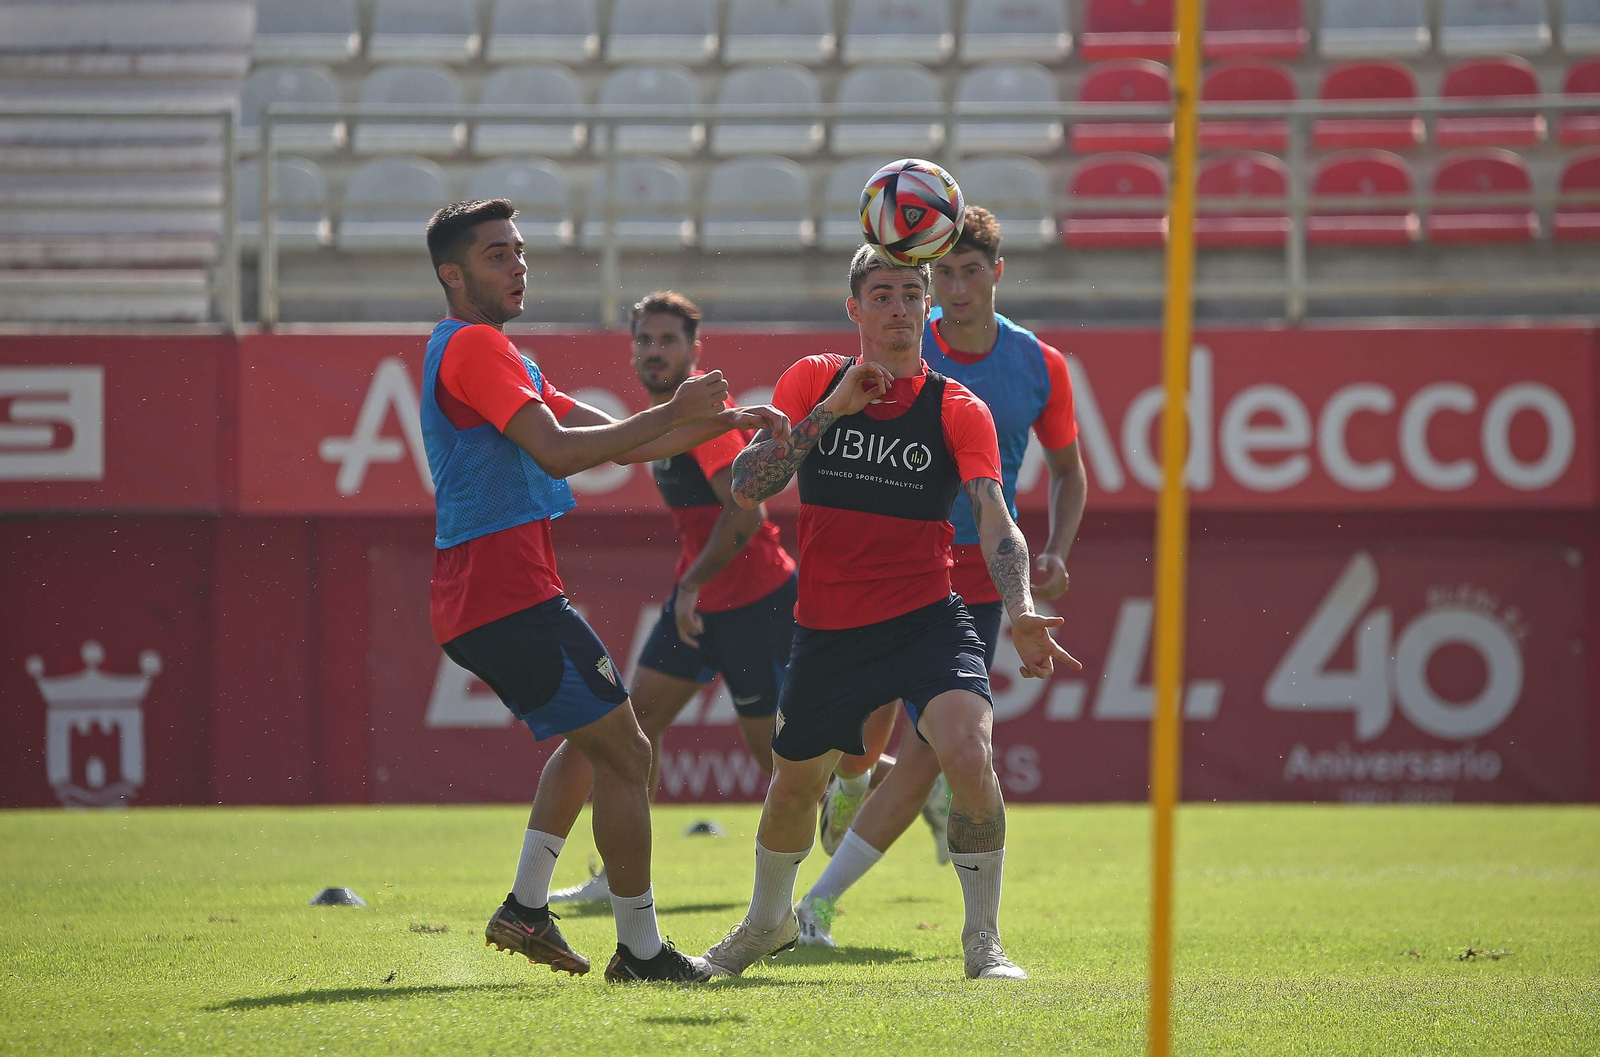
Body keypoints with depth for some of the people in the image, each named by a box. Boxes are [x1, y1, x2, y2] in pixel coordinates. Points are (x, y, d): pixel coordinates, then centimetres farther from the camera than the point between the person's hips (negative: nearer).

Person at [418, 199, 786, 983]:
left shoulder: (492, 354, 22)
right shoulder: (473, 347, -11)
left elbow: (617, 441, 22)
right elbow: (555, 450, -23)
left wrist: (724, 421, 12)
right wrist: (671, 414, -21)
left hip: (478, 604, 11)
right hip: (511, 595, -11)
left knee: (591, 736, 25)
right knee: (624, 751, -7)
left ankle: (525, 909, 20)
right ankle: (640, 951, -4)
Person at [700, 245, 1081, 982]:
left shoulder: (956, 410, -4)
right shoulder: (812, 383, 2)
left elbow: (995, 522, -15)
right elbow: (746, 487, -7)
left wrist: (1020, 613, -33)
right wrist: (829, 411, -18)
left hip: (925, 617, -2)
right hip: (826, 628, 2)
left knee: (968, 753, -26)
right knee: (794, 783, 17)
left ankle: (983, 942, -12)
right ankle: (768, 922, 47)